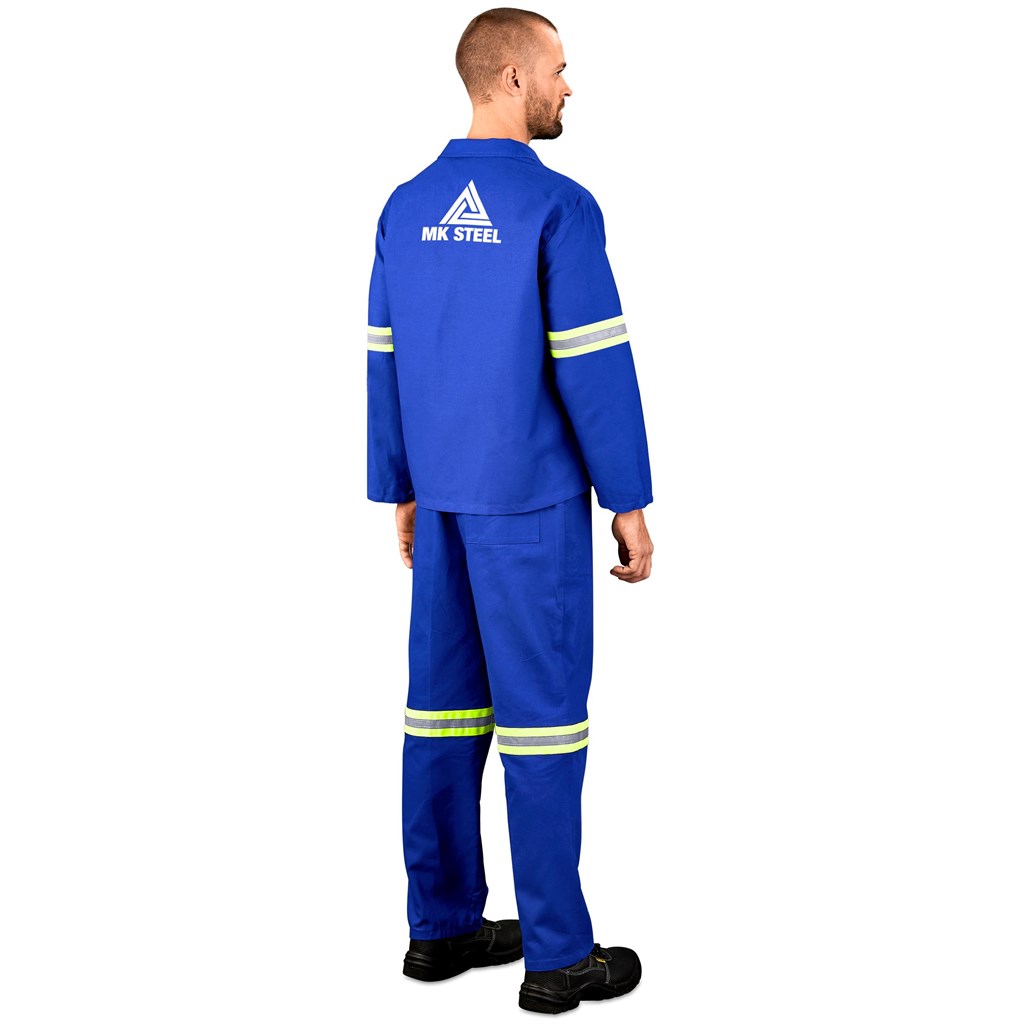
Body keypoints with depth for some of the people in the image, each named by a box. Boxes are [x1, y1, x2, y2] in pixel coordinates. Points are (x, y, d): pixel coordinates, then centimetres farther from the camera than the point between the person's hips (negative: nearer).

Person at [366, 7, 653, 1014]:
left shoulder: (407, 209, 6)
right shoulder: (560, 208, -15)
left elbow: (386, 361, 10)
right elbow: (595, 366, -17)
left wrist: (402, 494, 18)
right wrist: (631, 503, -9)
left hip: (444, 497, 7)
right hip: (532, 499, -7)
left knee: (448, 704, 12)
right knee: (541, 712, -1)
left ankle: (441, 926, 20)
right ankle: (557, 954, 7)